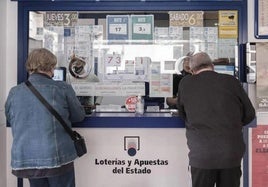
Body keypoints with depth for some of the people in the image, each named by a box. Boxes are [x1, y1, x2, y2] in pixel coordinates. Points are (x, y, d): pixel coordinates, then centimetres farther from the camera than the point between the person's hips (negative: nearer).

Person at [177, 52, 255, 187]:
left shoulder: (185, 83, -1)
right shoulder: (231, 81, 0)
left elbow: (182, 114, 12)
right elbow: (249, 114, 7)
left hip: (201, 155, -1)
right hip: (232, 154, 1)